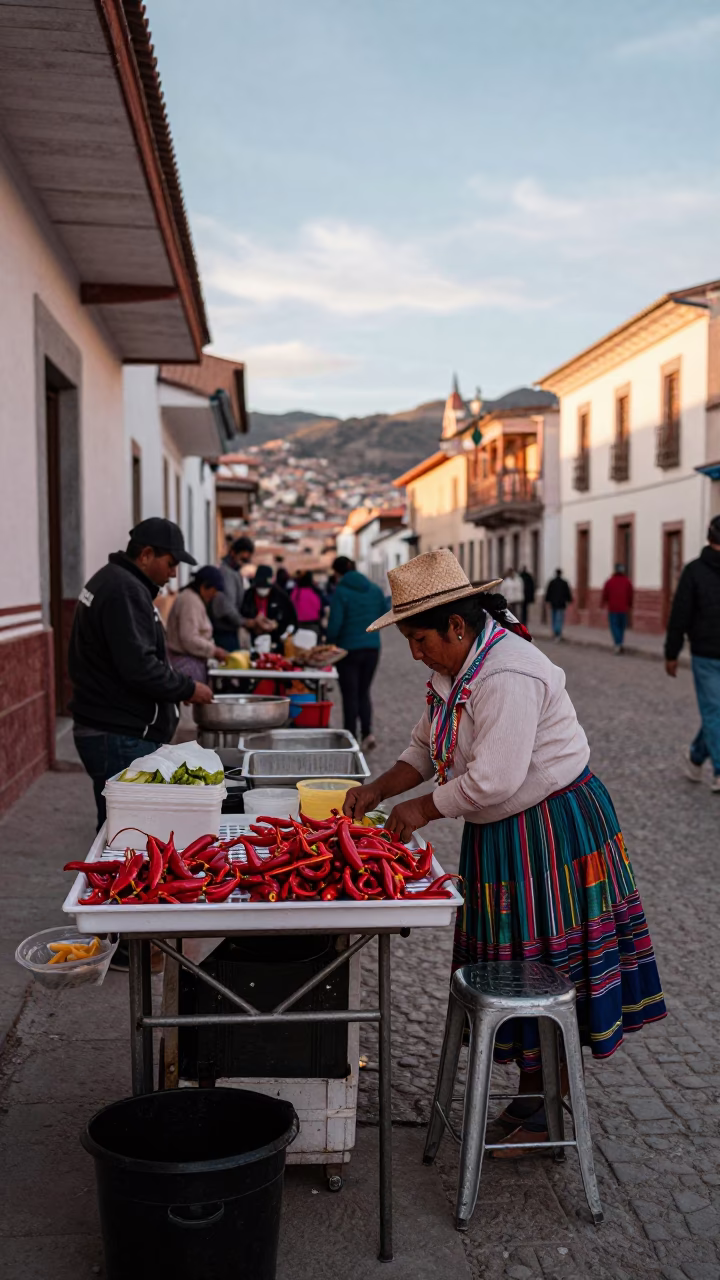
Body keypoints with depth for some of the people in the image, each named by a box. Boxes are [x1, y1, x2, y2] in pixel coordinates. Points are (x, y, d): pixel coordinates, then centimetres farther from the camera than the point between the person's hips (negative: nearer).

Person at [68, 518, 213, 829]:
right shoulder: (125, 590, -17)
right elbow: (139, 667, -24)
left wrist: (178, 686, 14)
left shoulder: (110, 580, 16)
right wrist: (187, 688, -10)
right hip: (119, 737, -10)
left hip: (109, 729, 10)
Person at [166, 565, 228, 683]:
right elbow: (189, 639, -21)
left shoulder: (192, 598, 19)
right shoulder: (191, 601, -14)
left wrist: (213, 648, 12)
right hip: (187, 663, -10)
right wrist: (214, 650, -11)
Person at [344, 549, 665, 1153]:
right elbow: (425, 749, 14)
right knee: (513, 964, 16)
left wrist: (424, 808, -16)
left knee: (544, 968, 2)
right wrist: (378, 790, -1)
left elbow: (494, 780, -29)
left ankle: (551, 1111, 19)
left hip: (552, 830, -9)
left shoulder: (508, 676, -26)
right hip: (502, 836, 9)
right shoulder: (457, 668, 5)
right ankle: (532, 1095, 31)